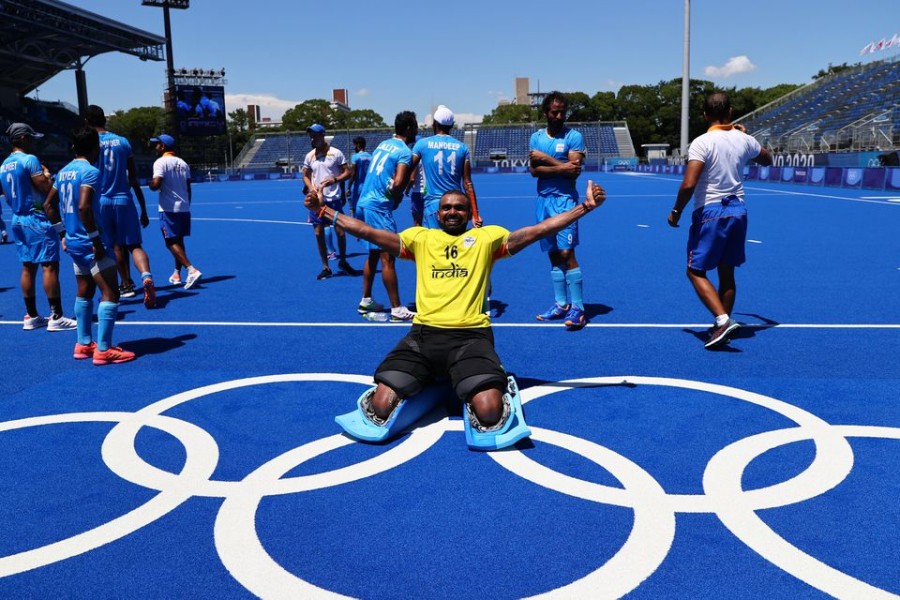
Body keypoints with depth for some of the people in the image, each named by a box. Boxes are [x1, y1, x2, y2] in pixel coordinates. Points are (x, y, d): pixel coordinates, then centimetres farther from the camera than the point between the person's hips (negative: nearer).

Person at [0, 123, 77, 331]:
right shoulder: (29, 159, -12)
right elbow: (47, 188, -15)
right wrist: (47, 174, 2)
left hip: (17, 219, 9)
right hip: (37, 219, -9)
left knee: (28, 268, 11)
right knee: (50, 266, -7)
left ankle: (31, 316, 14)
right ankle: (56, 317, -7)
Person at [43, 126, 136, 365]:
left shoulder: (63, 172, 12)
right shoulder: (90, 171, -15)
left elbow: (49, 204, 18)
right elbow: (84, 207, -26)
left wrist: (63, 233, 21)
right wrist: (97, 239, -20)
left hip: (73, 242, 9)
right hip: (90, 243, -9)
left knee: (84, 292, 18)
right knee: (110, 293, -5)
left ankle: (83, 344, 24)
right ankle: (103, 350, -5)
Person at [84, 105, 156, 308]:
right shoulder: (123, 142, 5)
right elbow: (134, 179, 5)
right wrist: (143, 210, 8)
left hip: (102, 202, 0)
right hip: (124, 200, 1)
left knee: (117, 246, 14)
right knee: (134, 245, -3)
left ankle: (127, 285, 25)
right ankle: (146, 277, -30)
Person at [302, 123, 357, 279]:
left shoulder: (336, 153, -4)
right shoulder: (309, 156, 8)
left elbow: (347, 172, -3)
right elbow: (306, 176, 15)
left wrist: (334, 179, -20)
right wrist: (311, 188, -5)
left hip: (334, 199, -3)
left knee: (340, 231, -1)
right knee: (319, 233, 3)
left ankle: (343, 261, 22)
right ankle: (325, 267, 13)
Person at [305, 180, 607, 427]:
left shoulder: (487, 236, 15)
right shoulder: (420, 237, 18)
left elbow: (537, 230, 7)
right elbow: (367, 231, 15)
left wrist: (584, 206, -1)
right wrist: (323, 210, 9)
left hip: (471, 335, -2)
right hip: (423, 333, 2)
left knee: (489, 413, -26)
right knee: (383, 407, -15)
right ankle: (427, 379, 16)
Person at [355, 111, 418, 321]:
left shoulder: (384, 143, 16)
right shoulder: (405, 151, -9)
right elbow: (398, 183, -20)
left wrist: (394, 195, 9)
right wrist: (397, 198, 0)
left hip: (364, 202, 9)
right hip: (379, 207, -9)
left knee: (373, 254, 18)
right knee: (388, 257, -6)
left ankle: (366, 301, 25)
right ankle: (397, 310, -2)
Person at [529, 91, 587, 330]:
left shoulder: (574, 136, -3)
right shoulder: (536, 137, 11)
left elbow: (573, 172, -13)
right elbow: (534, 170, 0)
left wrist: (545, 158, -10)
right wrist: (561, 167, -13)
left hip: (564, 199, -5)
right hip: (543, 200, 5)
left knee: (566, 253, -11)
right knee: (553, 254, 8)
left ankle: (577, 308, -6)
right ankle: (561, 304, 15)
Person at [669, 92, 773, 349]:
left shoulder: (701, 143, -14)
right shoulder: (744, 139, 4)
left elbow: (688, 185, -22)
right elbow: (767, 159, 25)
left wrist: (676, 211, -8)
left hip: (710, 213, -6)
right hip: (738, 210, 6)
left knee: (696, 271, 1)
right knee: (726, 272, 15)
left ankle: (723, 320, -15)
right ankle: (722, 326, 22)